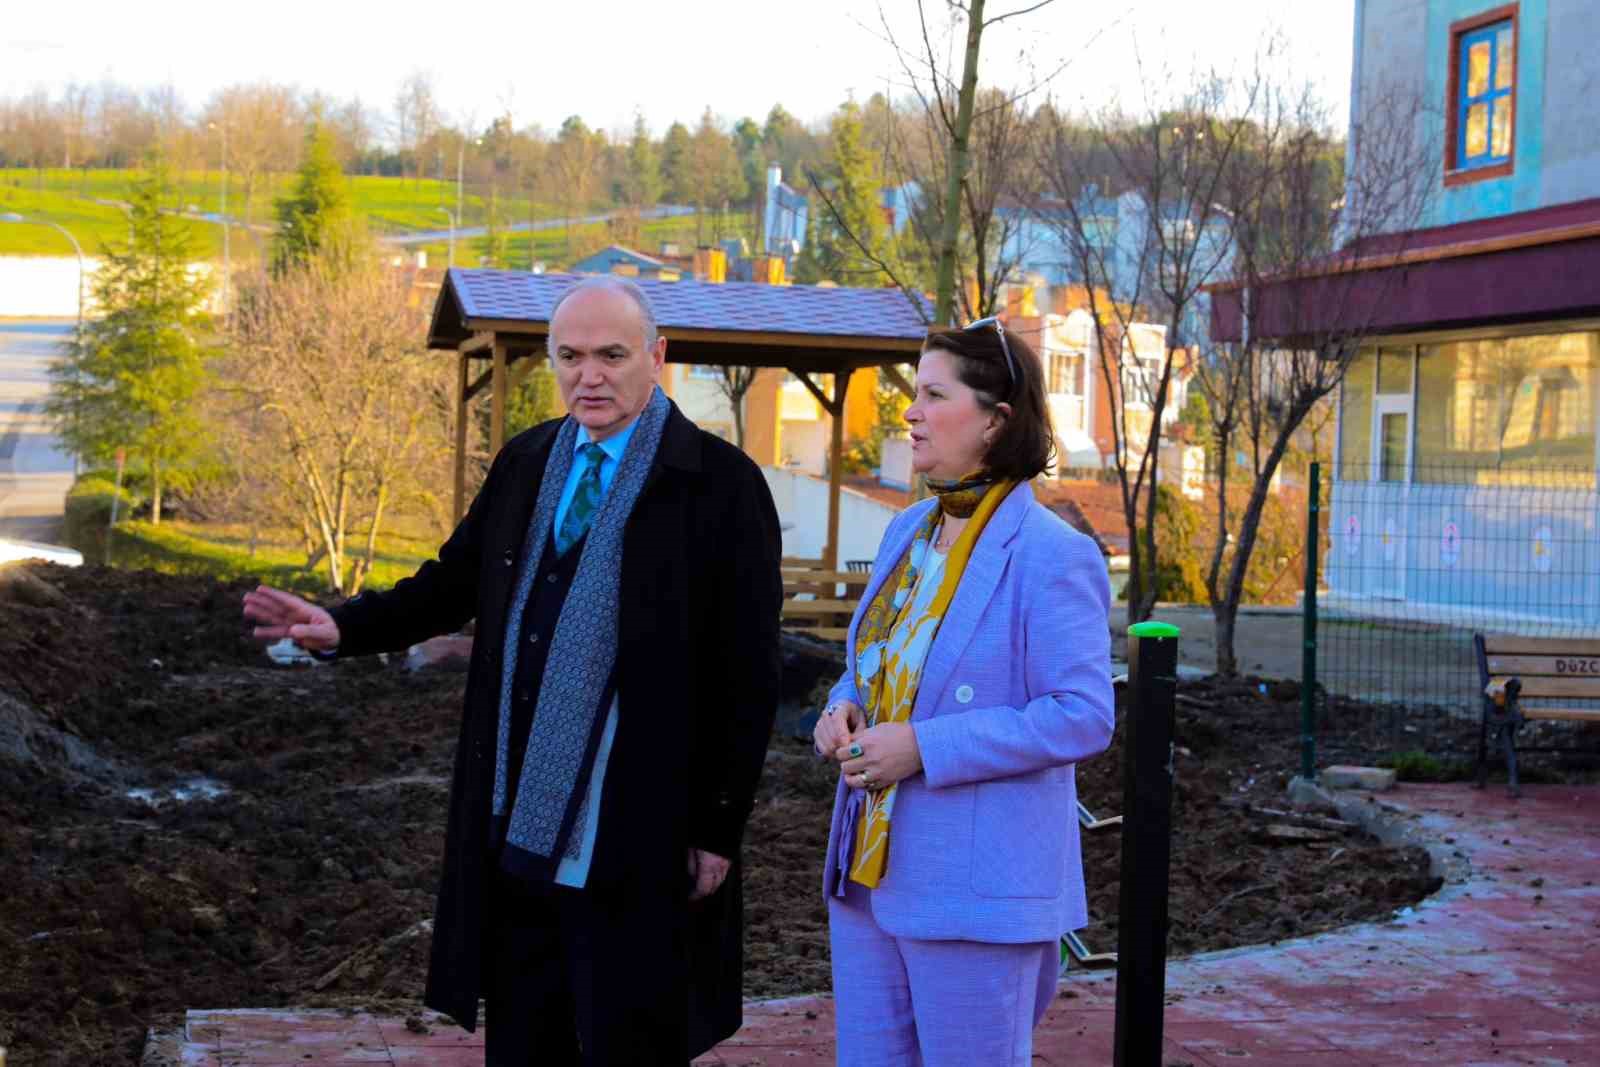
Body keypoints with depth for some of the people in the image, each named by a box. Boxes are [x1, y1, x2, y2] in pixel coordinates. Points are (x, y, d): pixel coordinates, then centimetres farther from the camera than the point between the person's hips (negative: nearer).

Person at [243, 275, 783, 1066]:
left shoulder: (719, 482, -9)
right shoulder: (526, 463, 9)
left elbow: (747, 677, -9)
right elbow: (453, 583, 15)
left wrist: (719, 829, -10)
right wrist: (343, 627, -3)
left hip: (636, 842, -5)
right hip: (515, 825, 6)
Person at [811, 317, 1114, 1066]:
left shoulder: (1051, 556, -14)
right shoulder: (907, 532, 10)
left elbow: (1084, 717, -18)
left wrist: (925, 746, -21)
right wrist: (843, 710, -2)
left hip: (979, 884, -7)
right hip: (870, 869, 8)